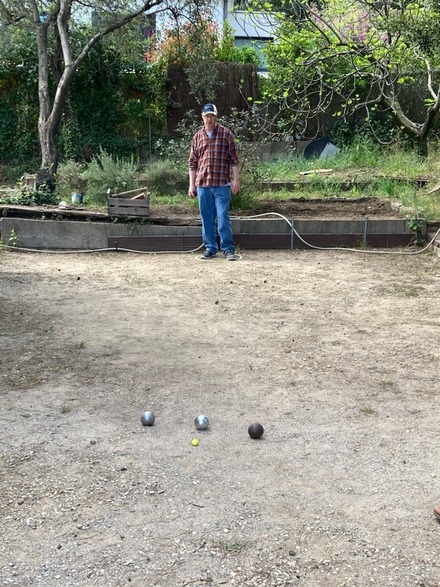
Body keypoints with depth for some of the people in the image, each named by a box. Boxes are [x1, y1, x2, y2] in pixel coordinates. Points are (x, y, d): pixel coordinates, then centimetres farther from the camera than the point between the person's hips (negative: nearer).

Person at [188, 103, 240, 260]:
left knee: (223, 218, -4)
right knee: (206, 218, 8)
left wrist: (236, 179, -5)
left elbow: (234, 159, 1)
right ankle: (210, 248, 18)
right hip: (202, 184, 3)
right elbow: (192, 163, 12)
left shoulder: (226, 134, 2)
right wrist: (191, 185, 8)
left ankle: (228, 249, 5)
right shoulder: (197, 137, 10)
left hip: (222, 184, -3)